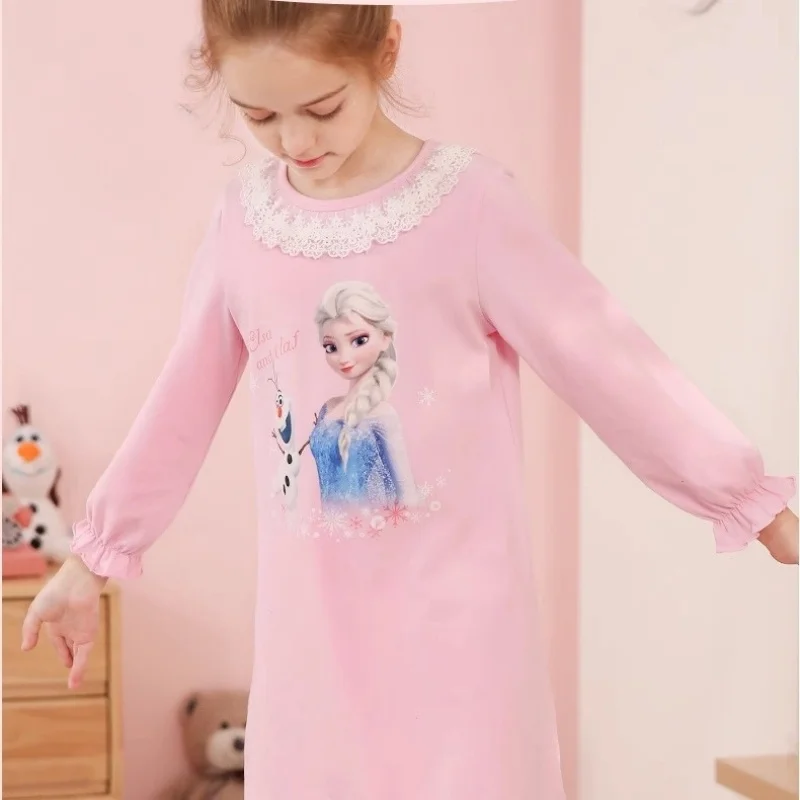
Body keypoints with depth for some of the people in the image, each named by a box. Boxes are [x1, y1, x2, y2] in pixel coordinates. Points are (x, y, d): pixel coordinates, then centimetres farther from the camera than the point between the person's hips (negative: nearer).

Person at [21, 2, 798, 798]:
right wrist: (91, 559, 18)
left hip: (453, 603, -3)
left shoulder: (470, 201, -10)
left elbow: (605, 364, -8)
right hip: (311, 615, 4)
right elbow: (181, 405, 12)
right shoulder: (243, 220, 2)